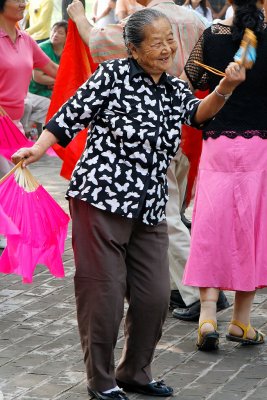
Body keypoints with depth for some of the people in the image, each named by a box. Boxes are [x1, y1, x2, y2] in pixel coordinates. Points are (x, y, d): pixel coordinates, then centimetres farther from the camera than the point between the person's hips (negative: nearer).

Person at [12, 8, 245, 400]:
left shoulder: (176, 89, 12)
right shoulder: (113, 75, -6)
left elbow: (198, 114, 28)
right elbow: (71, 117, -4)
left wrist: (225, 87, 11)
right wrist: (38, 149, -15)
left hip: (149, 210, 6)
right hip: (101, 199, -6)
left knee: (155, 297, 6)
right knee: (103, 294, -1)